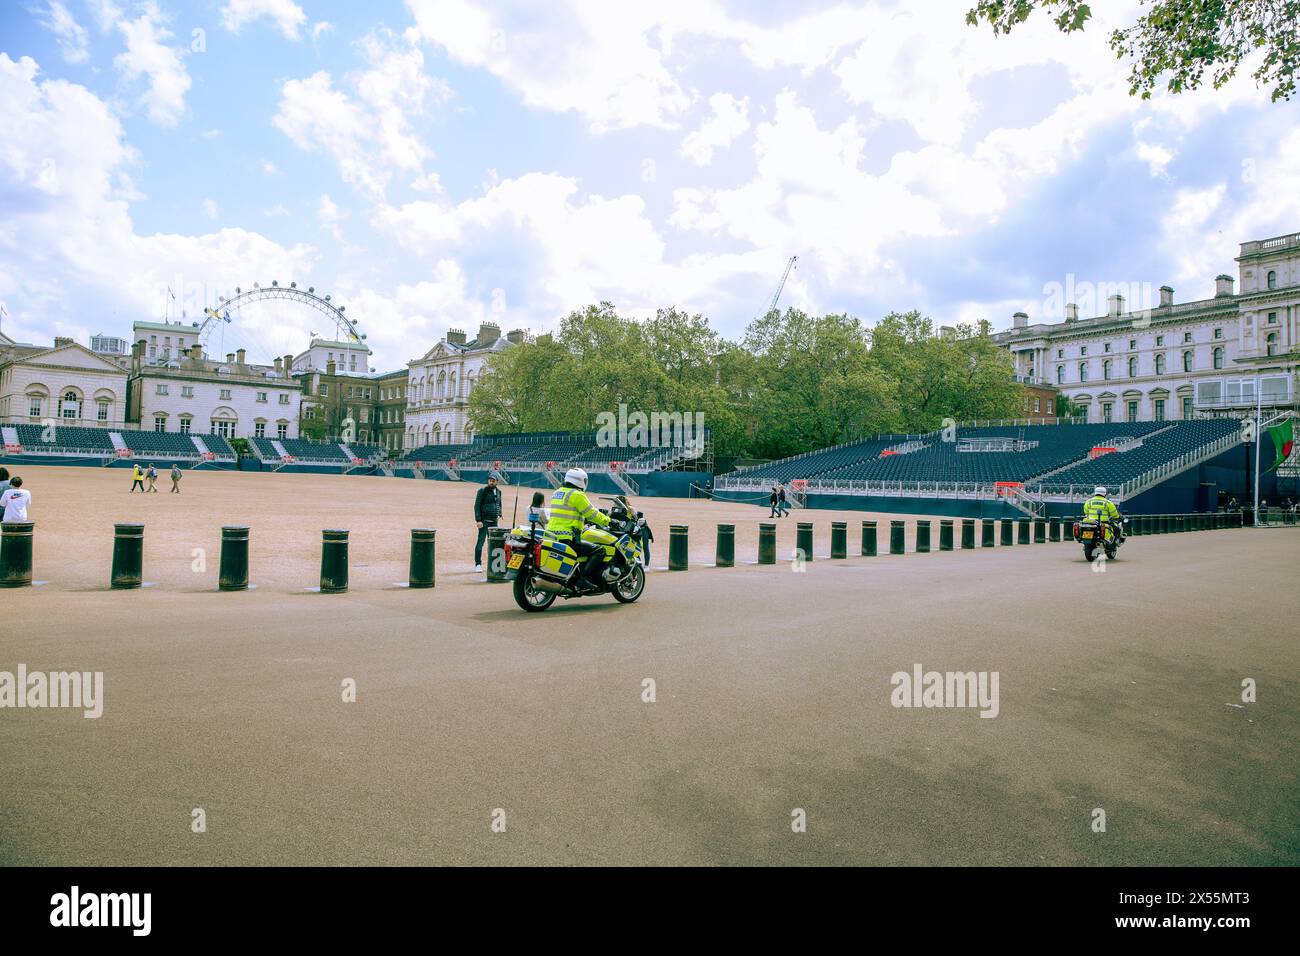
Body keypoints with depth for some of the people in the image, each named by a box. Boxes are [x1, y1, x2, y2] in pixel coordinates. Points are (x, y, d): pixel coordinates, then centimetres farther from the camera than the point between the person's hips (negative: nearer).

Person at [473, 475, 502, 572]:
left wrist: (499, 515, 13)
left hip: (494, 521, 6)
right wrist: (478, 520, -14)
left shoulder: (498, 491, 12)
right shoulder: (482, 491, -6)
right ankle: (478, 564, -1)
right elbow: (477, 506, -8)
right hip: (484, 521, -6)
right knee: (480, 542, -5)